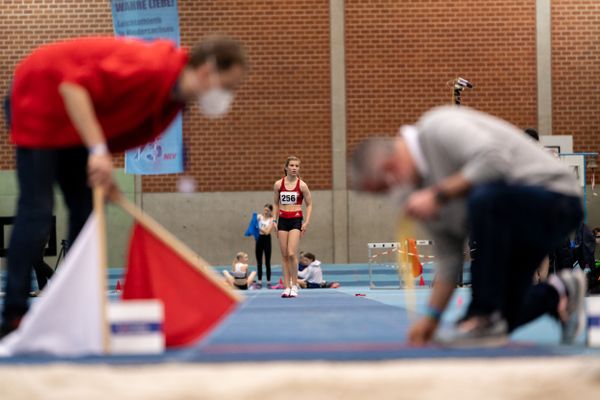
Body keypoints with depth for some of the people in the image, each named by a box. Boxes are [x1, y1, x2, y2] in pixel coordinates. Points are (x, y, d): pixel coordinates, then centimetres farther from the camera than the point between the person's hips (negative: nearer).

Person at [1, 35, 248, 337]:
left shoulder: (174, 96, -3)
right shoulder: (149, 68, -31)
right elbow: (73, 86, -36)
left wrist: (104, 175, -9)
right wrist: (97, 150, -38)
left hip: (73, 121, 9)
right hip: (38, 98, -9)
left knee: (86, 209, 4)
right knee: (36, 210, -14)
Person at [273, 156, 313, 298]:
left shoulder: (302, 185, -4)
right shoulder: (278, 184, 2)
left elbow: (309, 204, 3)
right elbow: (276, 204, 13)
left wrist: (307, 222, -6)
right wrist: (274, 220, 6)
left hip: (296, 220, -3)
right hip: (283, 220, 3)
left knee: (292, 253, -14)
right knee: (284, 255, 3)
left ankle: (294, 285, -3)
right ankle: (287, 287, 6)